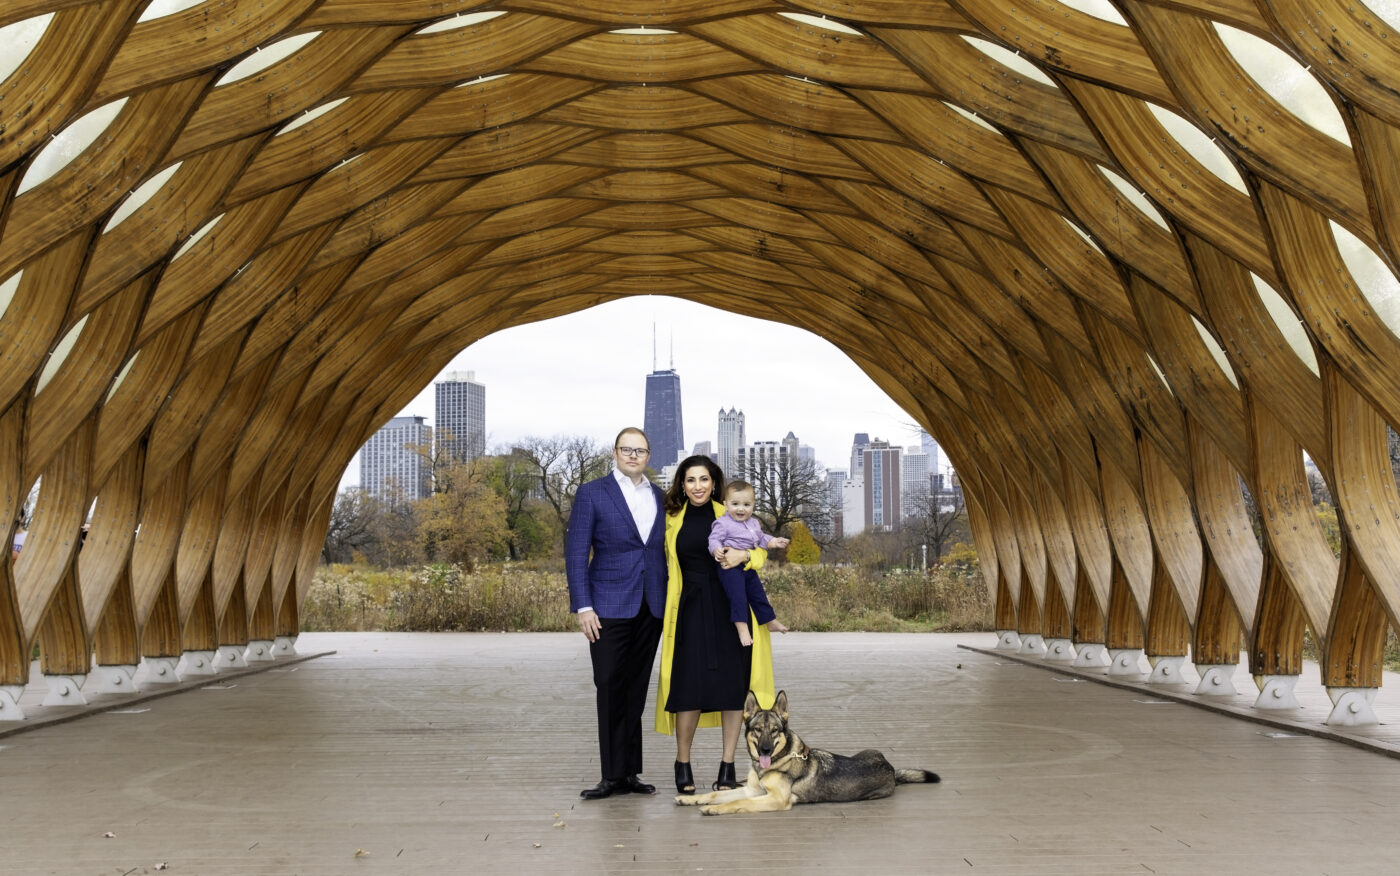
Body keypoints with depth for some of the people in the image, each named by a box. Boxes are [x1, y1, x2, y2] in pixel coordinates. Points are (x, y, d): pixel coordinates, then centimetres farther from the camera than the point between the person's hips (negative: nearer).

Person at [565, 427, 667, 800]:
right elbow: (576, 554, -4)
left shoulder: (660, 497, 12)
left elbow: (665, 552, 14)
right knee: (611, 690, -2)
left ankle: (629, 772, 14)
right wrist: (582, 606, -11)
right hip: (609, 609, -4)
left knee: (636, 692, 8)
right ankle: (612, 775, 4)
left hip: (651, 609, 4)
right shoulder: (591, 494, -1)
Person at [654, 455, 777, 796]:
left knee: (733, 685, -2)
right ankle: (683, 765, 8)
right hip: (691, 610, 0)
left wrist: (744, 555, -13)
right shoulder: (672, 519, 10)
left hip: (730, 608, 0)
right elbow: (666, 562, 22)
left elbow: (761, 552, 8)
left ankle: (727, 767, 8)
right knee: (689, 686, -7)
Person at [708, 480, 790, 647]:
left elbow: (761, 538, 24)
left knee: (758, 595, 17)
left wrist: (774, 542, 9)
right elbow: (714, 539, -18)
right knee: (738, 597, -13)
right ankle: (742, 628, -11)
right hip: (730, 568, -8)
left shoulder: (753, 523, 13)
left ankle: (771, 622, 29)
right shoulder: (722, 523, -12)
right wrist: (717, 550, -38)